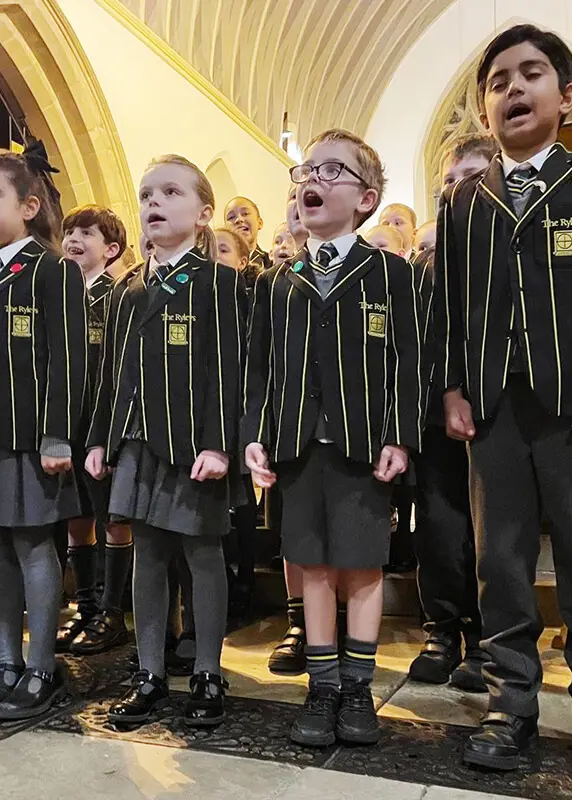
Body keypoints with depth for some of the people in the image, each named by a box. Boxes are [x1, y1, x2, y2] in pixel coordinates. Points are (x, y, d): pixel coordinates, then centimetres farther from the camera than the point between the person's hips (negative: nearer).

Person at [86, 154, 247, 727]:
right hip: (137, 442, 6)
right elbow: (111, 371, 15)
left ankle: (208, 676, 19)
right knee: (148, 555, 12)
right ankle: (150, 675, 24)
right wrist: (100, 439, 11)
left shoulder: (219, 283, -3)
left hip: (194, 444, -5)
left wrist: (218, 443, -17)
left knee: (203, 555, 4)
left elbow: (226, 368, -10)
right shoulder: (127, 291, 15)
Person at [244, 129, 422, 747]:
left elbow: (405, 360, -2)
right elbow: (259, 365, 9)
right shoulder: (276, 283, 12)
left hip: (363, 445, -2)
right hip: (297, 446, 3)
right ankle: (322, 689, 23)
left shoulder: (388, 271, 3)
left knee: (362, 567, 6)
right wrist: (255, 436, 0)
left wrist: (399, 438, -9)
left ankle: (358, 688, 23)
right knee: (314, 567, 9)